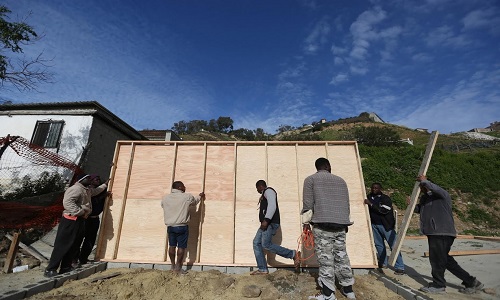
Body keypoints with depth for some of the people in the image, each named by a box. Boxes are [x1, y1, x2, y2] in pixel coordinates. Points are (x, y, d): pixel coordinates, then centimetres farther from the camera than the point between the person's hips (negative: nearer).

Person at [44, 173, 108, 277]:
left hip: (80, 220, 10)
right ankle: (50, 270, 5)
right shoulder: (76, 188, -15)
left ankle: (66, 268, 21)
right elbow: (67, 202, -27)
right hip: (71, 220, -10)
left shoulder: (87, 190, 18)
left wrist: (105, 185, 44)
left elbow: (96, 191, 41)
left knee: (74, 245, 12)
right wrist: (80, 211, -23)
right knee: (62, 245, -4)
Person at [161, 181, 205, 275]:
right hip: (182, 227, -5)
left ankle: (173, 266, 27)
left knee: (172, 246, 16)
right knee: (181, 247, 5)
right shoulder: (187, 197, -10)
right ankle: (178, 268, 12)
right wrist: (201, 196, 31)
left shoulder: (165, 198, 0)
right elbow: (195, 202, 10)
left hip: (170, 226, 5)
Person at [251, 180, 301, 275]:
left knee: (266, 244, -16)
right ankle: (262, 269, 5)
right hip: (267, 224, 11)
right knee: (256, 243, 4)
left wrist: (266, 220, -26)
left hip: (270, 223, -10)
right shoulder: (265, 194, 27)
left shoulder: (268, 190, -5)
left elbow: (272, 206, -20)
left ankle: (294, 254, -9)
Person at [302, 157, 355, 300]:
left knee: (325, 259, 0)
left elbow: (308, 203, -2)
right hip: (340, 224, 5)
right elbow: (347, 204, 18)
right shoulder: (340, 180, 17)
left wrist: (306, 222, 3)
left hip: (322, 224, -5)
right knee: (341, 256, 16)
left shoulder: (311, 179, 4)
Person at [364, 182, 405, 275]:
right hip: (374, 225, 5)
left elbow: (384, 210, -23)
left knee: (393, 245, -3)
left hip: (386, 225, -5)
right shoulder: (369, 197, 7)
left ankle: (400, 267, 5)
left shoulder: (386, 198, -8)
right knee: (379, 245, 13)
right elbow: (367, 210, 17)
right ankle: (382, 264, 26)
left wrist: (371, 204, -23)